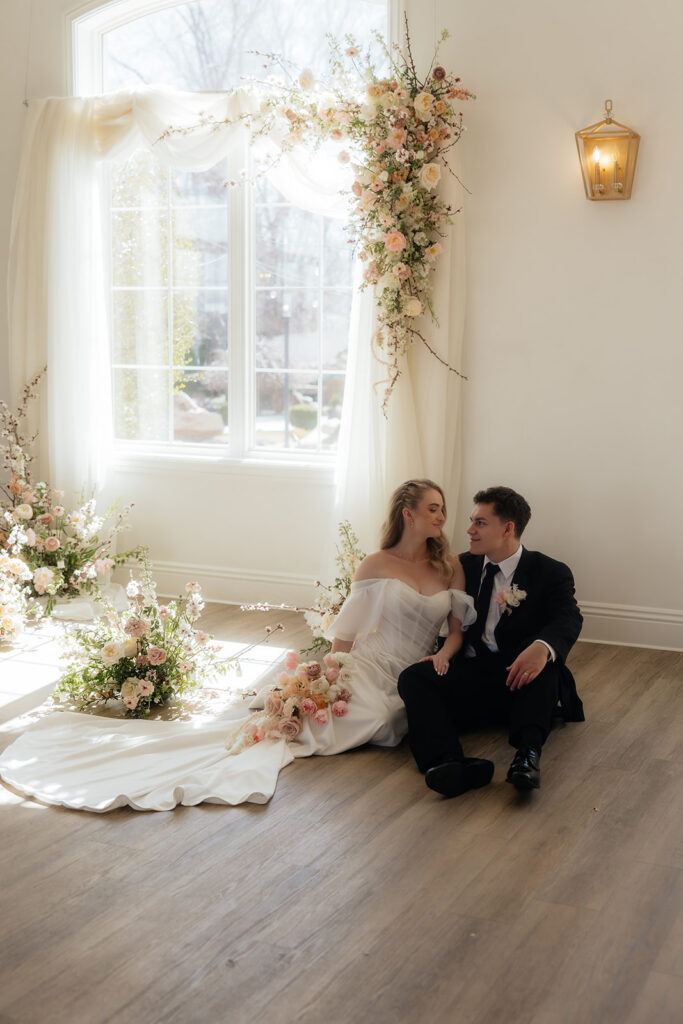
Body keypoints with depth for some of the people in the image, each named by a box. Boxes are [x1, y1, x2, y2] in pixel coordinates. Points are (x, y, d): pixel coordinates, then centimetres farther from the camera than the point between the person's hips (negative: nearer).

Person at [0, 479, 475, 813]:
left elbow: (460, 627, 10)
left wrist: (442, 655, -11)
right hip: (364, 668, -3)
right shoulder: (376, 565, 2)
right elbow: (346, 630, 2)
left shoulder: (449, 567, 11)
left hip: (408, 684, 3)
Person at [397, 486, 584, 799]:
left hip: (523, 680, -3)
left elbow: (568, 620, -15)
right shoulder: (465, 566, 17)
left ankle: (527, 754, -49)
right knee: (413, 677, -24)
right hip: (471, 675, 3)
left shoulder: (550, 573, 3)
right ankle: (448, 764, -48)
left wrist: (542, 647, -40)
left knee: (542, 654, -35)